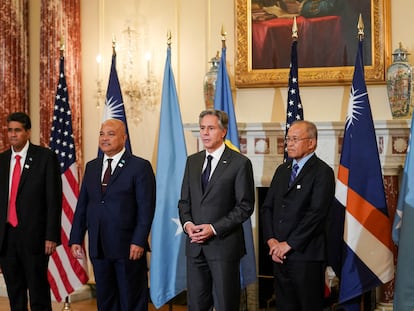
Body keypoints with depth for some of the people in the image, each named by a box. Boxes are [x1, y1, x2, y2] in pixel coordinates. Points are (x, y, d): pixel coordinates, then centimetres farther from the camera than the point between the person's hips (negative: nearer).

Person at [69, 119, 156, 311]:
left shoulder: (140, 167, -5)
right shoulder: (91, 167, 12)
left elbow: (146, 208, -10)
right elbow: (82, 206, 12)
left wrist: (138, 241, -17)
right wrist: (76, 239, 6)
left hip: (128, 247, -5)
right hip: (98, 247, 5)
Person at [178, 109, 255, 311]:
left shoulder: (240, 163, -5)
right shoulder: (192, 161, 13)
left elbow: (245, 206, -8)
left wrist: (214, 228, -14)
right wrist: (187, 223, -4)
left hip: (223, 243, -5)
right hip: (195, 244, 5)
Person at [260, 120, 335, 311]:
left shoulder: (322, 172, -6)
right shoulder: (282, 170, 16)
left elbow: (316, 214, -15)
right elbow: (267, 207, 12)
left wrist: (289, 244, -14)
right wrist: (271, 240, -3)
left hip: (306, 255, -6)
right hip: (279, 254, 6)